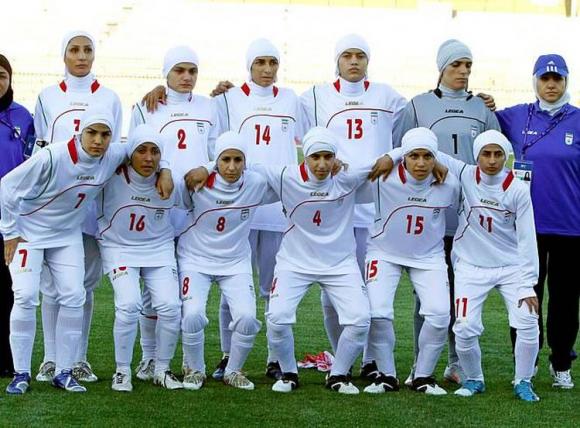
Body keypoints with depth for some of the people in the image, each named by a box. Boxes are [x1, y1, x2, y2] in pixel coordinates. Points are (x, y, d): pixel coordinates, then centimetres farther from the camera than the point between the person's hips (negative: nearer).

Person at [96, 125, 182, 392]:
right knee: (129, 305, -23)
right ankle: (122, 371, -4)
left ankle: (162, 370, 8)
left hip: (159, 250, 2)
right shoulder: (113, 178, -18)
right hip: (120, 248, -2)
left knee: (170, 307, -13)